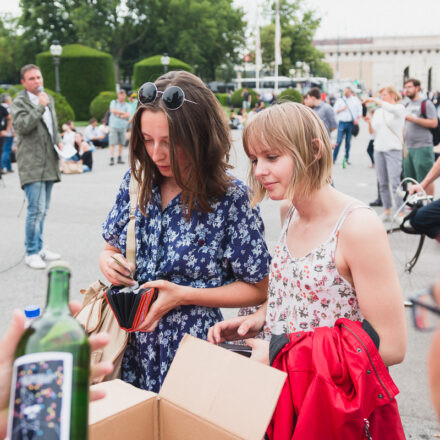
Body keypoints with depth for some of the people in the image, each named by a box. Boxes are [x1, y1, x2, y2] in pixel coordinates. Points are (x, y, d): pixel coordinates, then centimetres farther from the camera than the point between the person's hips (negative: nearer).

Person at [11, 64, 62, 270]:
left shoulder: (48, 99, 17)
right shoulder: (19, 103, -6)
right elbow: (22, 126, -22)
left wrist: (58, 141, 12)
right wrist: (40, 106, -20)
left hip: (49, 164, 7)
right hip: (32, 165, -7)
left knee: (42, 210, 14)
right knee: (36, 209, -12)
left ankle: (39, 248, 24)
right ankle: (31, 253, -3)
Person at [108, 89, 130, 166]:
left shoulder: (127, 105, 11)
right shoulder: (113, 102, 9)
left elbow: (128, 115, -3)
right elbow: (113, 110, -8)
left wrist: (119, 115, -11)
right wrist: (123, 112, -4)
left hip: (123, 126, 2)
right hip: (114, 126, -2)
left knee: (121, 143, 3)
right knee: (112, 143, -8)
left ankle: (119, 158, 13)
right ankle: (112, 159, -10)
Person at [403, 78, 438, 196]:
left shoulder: (426, 103, -5)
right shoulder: (408, 105, 19)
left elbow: (434, 123, -14)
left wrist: (414, 119, -18)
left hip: (423, 147, -8)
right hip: (408, 147, 8)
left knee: (426, 179, -7)